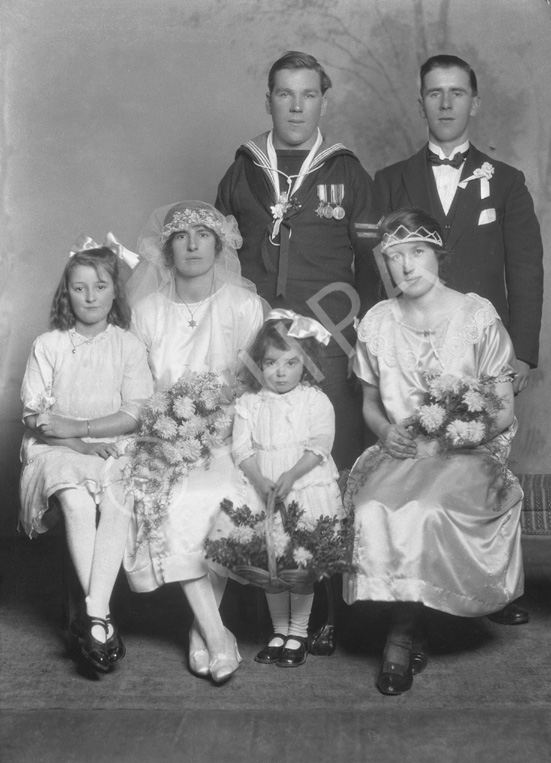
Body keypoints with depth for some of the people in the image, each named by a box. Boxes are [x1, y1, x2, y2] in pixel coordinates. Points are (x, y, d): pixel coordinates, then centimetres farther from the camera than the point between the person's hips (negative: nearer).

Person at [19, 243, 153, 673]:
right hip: (58, 449, 0)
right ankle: (102, 618, -27)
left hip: (114, 448, 0)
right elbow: (35, 415, 1)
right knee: (77, 504, -33)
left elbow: (136, 414, -3)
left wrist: (76, 426, -16)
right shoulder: (48, 346, 6)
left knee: (116, 504, -33)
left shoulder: (128, 346, 6)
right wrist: (80, 445, -15)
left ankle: (92, 616, -31)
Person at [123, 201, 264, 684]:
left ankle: (203, 628, -13)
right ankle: (216, 633, -26)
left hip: (226, 437, -1)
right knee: (168, 497, -30)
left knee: (210, 494, -31)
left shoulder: (244, 305, 4)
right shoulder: (147, 310, 10)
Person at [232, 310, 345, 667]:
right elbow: (243, 448, 1)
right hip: (263, 492, 2)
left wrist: (290, 476, -21)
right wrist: (260, 480, -16)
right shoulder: (249, 404, 7)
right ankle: (279, 630, 20)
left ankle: (299, 631, 13)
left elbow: (320, 444, -8)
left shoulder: (316, 400, 1)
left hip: (310, 491, -2)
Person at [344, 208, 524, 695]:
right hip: (399, 453, 3)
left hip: (466, 454, -3)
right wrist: (386, 430, -3)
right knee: (372, 511, -29)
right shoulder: (377, 323, 8)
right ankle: (414, 635, -12)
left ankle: (402, 637, -12)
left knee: (425, 512, -32)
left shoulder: (478, 316, -1)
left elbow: (505, 412, 2)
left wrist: (471, 429, -19)